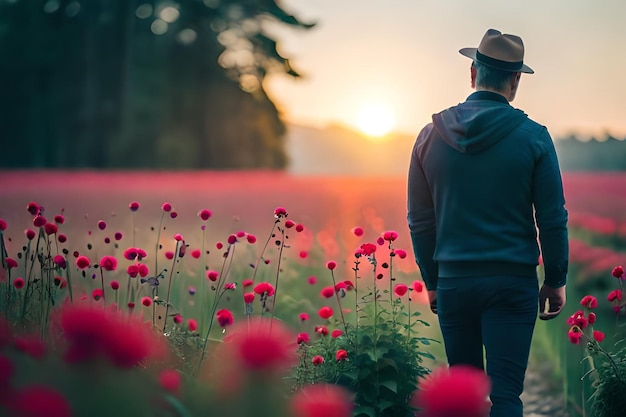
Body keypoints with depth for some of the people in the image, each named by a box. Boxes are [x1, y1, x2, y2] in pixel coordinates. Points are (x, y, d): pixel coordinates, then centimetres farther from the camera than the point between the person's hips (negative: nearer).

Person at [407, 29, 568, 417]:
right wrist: (556, 281, 8)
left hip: (453, 282, 3)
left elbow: (420, 221, 7)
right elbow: (553, 219, -3)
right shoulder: (533, 137, -5)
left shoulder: (432, 135, 2)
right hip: (513, 283, -3)